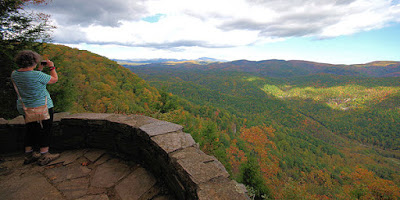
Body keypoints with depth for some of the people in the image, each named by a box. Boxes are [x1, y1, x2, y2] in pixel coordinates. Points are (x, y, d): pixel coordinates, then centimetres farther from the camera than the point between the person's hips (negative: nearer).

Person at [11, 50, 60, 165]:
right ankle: (44, 157, 12)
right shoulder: (37, 75, -22)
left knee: (30, 130, 18)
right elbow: (55, 79, -8)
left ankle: (28, 155, 28)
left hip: (24, 108, 7)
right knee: (45, 130, 5)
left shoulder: (14, 74, 1)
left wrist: (39, 69, 18)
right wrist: (51, 67, 4)